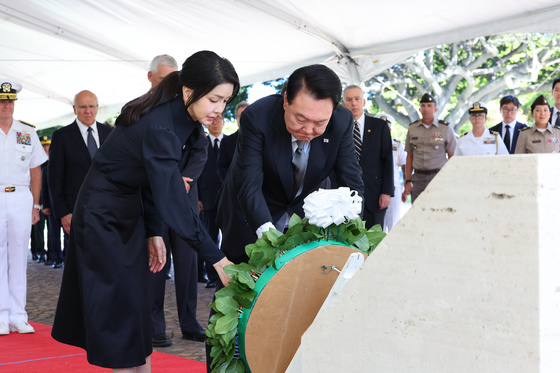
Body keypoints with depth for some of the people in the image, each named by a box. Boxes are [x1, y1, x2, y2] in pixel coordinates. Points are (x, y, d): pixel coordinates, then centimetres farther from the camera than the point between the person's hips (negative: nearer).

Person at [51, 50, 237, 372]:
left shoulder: (181, 118, -4)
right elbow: (173, 201, -37)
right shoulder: (158, 128, -32)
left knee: (137, 310, 11)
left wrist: (153, 233, 3)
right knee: (120, 310, -5)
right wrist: (216, 258, -37)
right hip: (103, 215, -9)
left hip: (130, 211, 9)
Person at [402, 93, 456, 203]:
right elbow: (409, 156, 13)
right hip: (418, 178, 3)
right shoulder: (412, 128, 10)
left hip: (438, 177, -3)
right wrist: (408, 181, 8)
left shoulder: (445, 128, 1)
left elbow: (452, 157, 2)